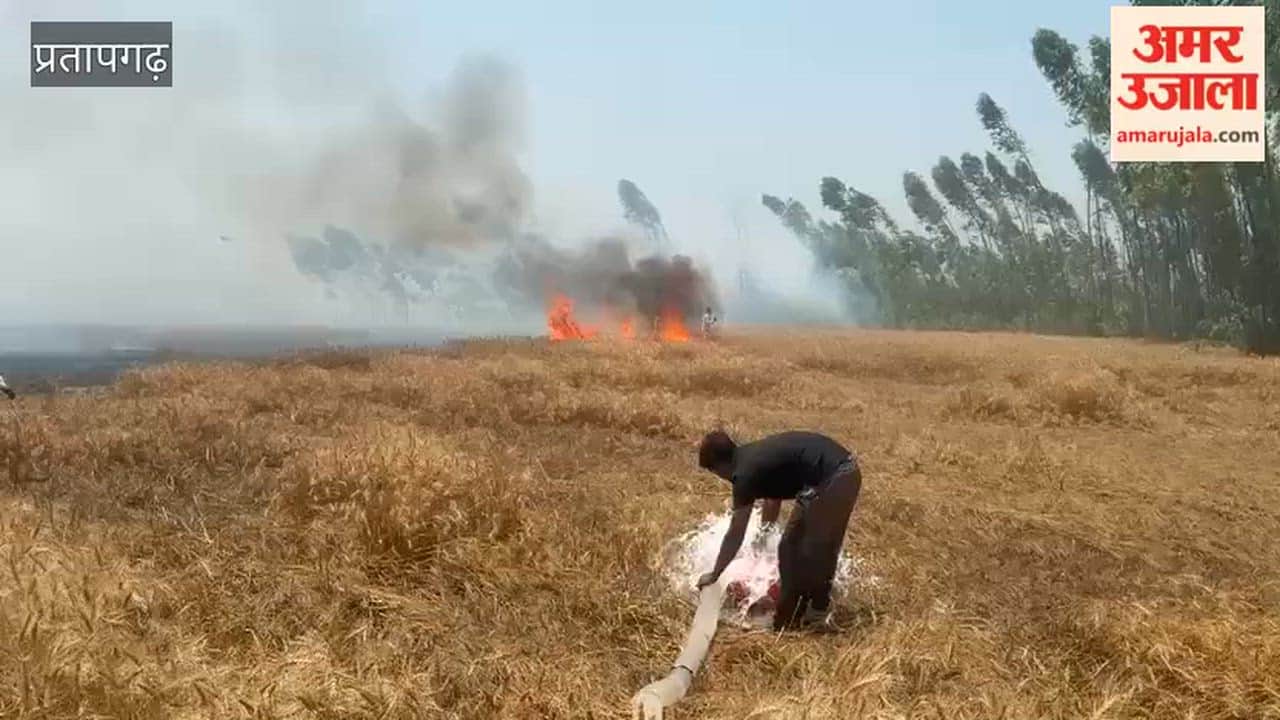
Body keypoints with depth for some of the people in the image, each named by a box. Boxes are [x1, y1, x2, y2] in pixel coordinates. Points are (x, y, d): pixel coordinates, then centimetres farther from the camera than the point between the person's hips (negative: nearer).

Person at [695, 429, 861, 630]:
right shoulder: (756, 457, 17)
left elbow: (735, 536, -4)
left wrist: (714, 575, 7)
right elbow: (773, 501, 34)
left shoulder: (746, 473, -8)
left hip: (833, 480, -9)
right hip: (843, 472, 9)